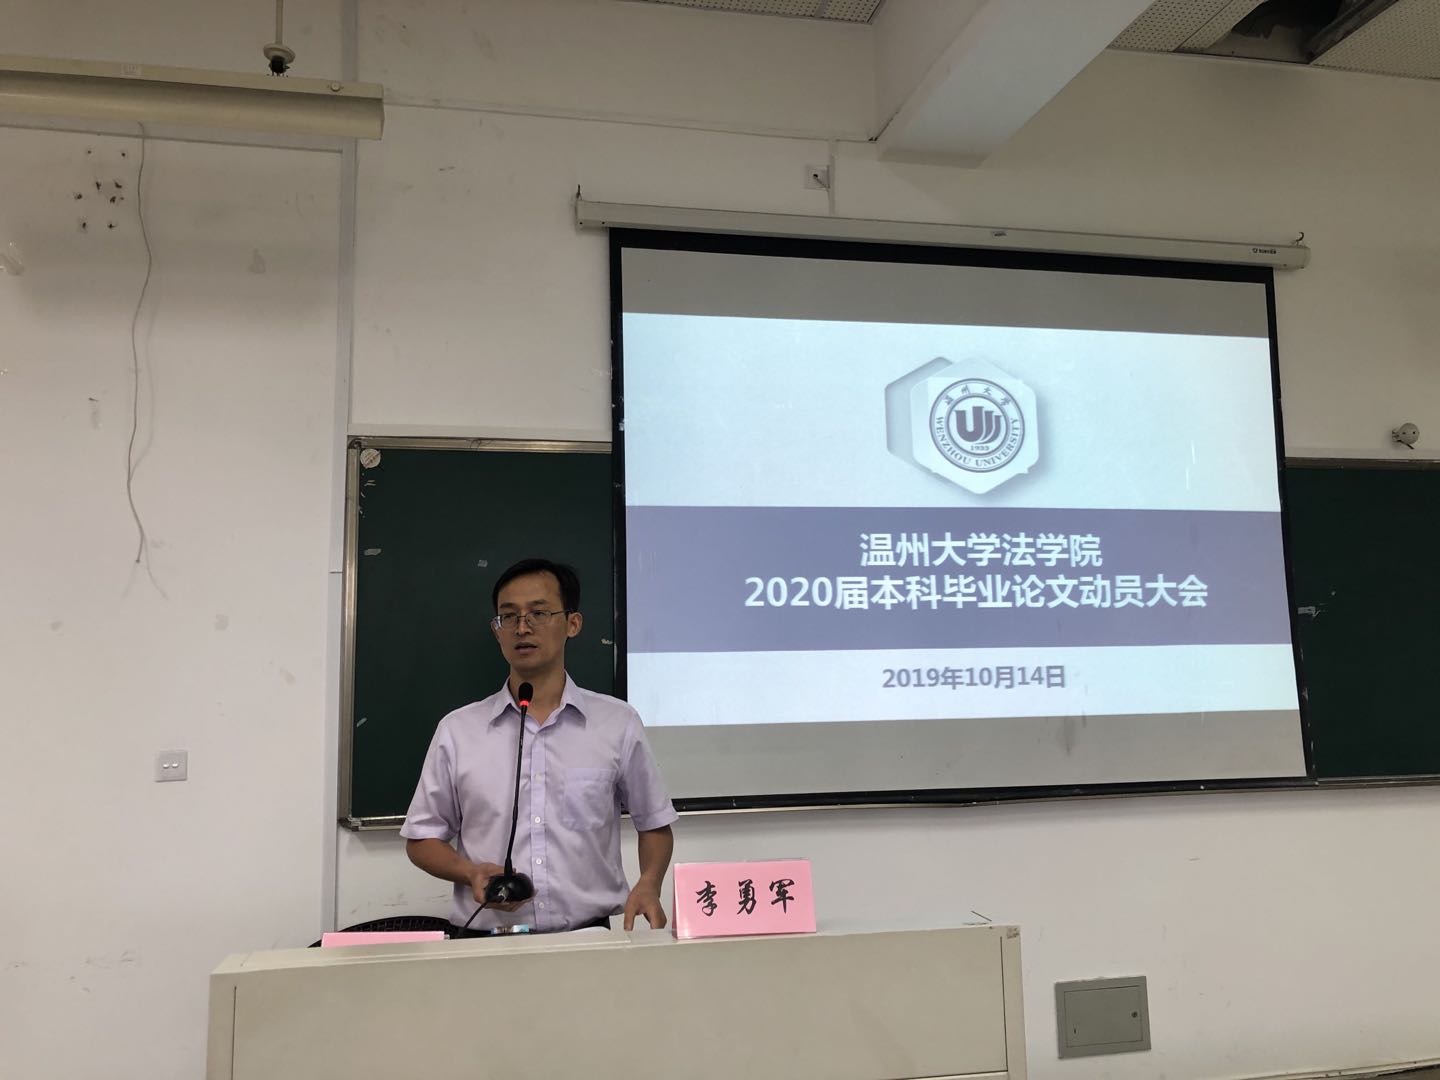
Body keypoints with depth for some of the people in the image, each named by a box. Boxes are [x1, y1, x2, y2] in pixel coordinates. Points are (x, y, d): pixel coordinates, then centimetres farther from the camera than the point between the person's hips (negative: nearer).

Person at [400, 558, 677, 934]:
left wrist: (648, 886, -3)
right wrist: (471, 873, -5)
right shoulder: (457, 730, 7)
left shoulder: (618, 723, 5)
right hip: (487, 943, 1)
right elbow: (422, 839, 14)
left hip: (590, 936, 0)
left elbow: (654, 824, 15)